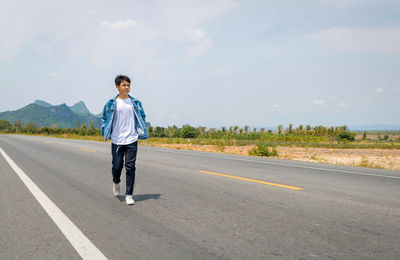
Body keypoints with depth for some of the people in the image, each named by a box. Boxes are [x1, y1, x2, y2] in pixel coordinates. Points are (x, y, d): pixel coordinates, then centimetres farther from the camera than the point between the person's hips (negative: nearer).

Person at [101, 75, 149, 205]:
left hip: (132, 140, 1)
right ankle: (116, 182, 38)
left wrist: (142, 132, 3)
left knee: (130, 167, -2)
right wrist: (106, 133, 0)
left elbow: (142, 118, 15)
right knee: (117, 166, 4)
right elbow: (104, 118, 11)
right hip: (116, 141, 0)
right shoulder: (111, 103, 3)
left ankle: (129, 195, 6)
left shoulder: (135, 103, 6)